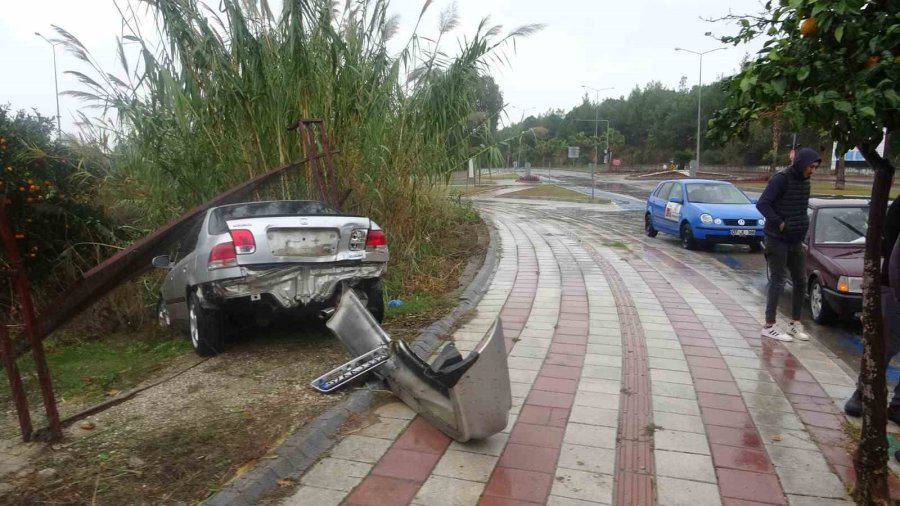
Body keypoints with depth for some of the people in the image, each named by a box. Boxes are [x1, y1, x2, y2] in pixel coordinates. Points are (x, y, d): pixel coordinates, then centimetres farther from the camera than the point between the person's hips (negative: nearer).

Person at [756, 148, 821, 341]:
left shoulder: (805, 182, 10)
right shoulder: (781, 179, -14)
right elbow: (762, 204, -21)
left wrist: (803, 225, 6)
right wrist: (779, 223, -20)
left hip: (796, 240, 8)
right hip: (778, 239, -8)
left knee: (800, 281, 11)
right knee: (777, 282, -4)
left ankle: (795, 323, 23)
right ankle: (769, 326, 5)